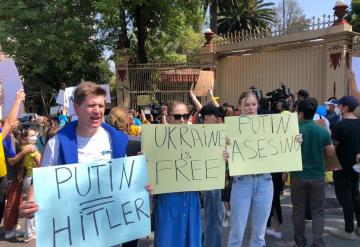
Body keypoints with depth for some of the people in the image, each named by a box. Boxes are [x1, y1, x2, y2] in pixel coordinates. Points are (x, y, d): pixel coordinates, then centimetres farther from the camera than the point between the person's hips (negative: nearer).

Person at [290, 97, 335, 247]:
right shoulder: (322, 130, -8)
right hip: (317, 177, 1)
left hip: (298, 176, -1)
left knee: (298, 211, 11)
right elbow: (331, 153, 2)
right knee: (318, 211, 10)